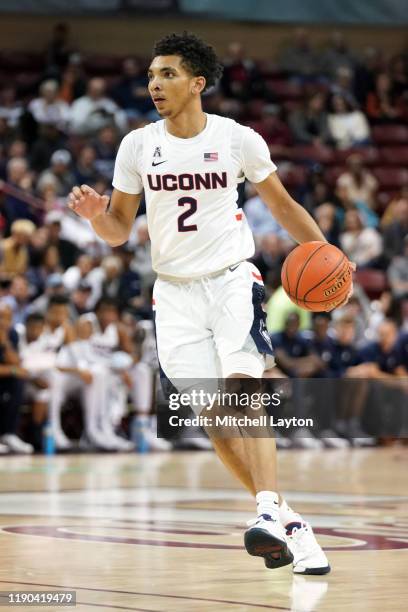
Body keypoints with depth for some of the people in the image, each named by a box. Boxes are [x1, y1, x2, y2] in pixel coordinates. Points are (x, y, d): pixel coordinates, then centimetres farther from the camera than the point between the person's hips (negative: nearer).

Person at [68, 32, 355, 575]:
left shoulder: (238, 139, -5)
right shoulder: (138, 146, 0)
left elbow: (282, 204, 8)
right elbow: (119, 230, 7)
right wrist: (96, 214, -16)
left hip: (232, 280, -2)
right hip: (175, 291, 3)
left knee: (242, 389, -24)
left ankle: (270, 511, -31)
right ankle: (287, 520, 7)